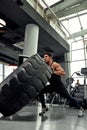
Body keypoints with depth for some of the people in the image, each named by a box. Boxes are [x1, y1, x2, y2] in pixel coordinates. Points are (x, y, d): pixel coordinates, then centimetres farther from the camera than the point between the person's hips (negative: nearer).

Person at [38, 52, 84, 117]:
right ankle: (44, 107, 6)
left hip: (59, 85, -6)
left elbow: (63, 72, -28)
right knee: (40, 91, -8)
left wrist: (52, 72, -30)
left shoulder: (55, 64, -16)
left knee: (68, 97, -1)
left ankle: (81, 109, 19)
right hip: (52, 85, 6)